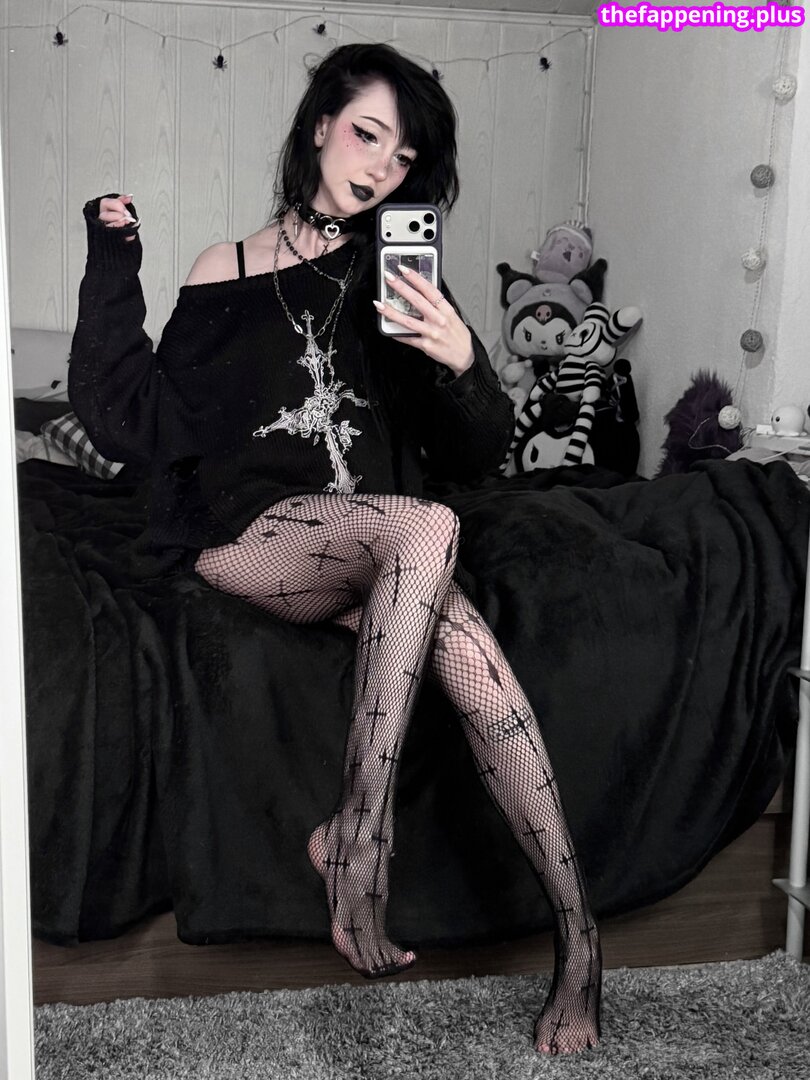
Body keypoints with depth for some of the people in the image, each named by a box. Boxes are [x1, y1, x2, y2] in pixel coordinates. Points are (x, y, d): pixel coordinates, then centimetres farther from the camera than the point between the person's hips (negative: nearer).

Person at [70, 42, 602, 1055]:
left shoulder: (397, 277, 14)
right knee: (424, 527, -34)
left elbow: (474, 457, 9)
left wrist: (463, 363, -12)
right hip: (252, 532, -2)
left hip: (381, 544, 3)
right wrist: (112, 269, -1)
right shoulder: (227, 271, 10)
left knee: (468, 650, -32)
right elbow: (137, 422, 3)